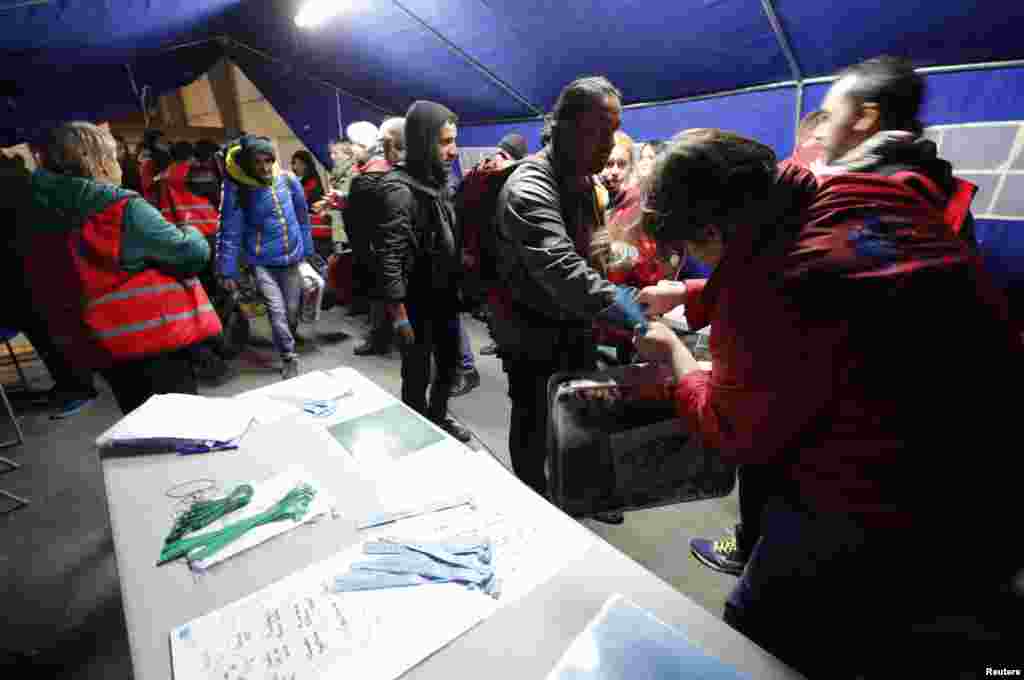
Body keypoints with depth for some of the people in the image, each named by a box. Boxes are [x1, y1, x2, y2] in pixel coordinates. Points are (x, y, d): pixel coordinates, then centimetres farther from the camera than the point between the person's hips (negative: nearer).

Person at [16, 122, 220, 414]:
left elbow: (49, 286, 14)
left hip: (95, 342, 7)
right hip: (151, 335, -7)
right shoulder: (122, 209, -17)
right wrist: (191, 233, 6)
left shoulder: (33, 214, 6)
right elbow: (193, 253, -15)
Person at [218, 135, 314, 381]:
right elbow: (230, 232, -9)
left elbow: (302, 217, 7)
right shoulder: (237, 190, -12)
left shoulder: (288, 179, -4)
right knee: (277, 311, -12)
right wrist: (228, 271, -8)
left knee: (292, 311, 11)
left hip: (292, 258, 3)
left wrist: (307, 250, 12)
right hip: (262, 262, -3)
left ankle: (287, 347, 37)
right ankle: (289, 359, 4)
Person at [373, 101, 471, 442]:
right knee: (418, 376, 8)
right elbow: (389, 258, -20)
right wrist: (398, 313, -22)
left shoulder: (437, 181, 9)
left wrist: (458, 284, 14)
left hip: (445, 296, 8)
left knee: (450, 365, 21)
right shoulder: (398, 188, -17)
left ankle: (438, 417, 43)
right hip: (417, 303, -8)